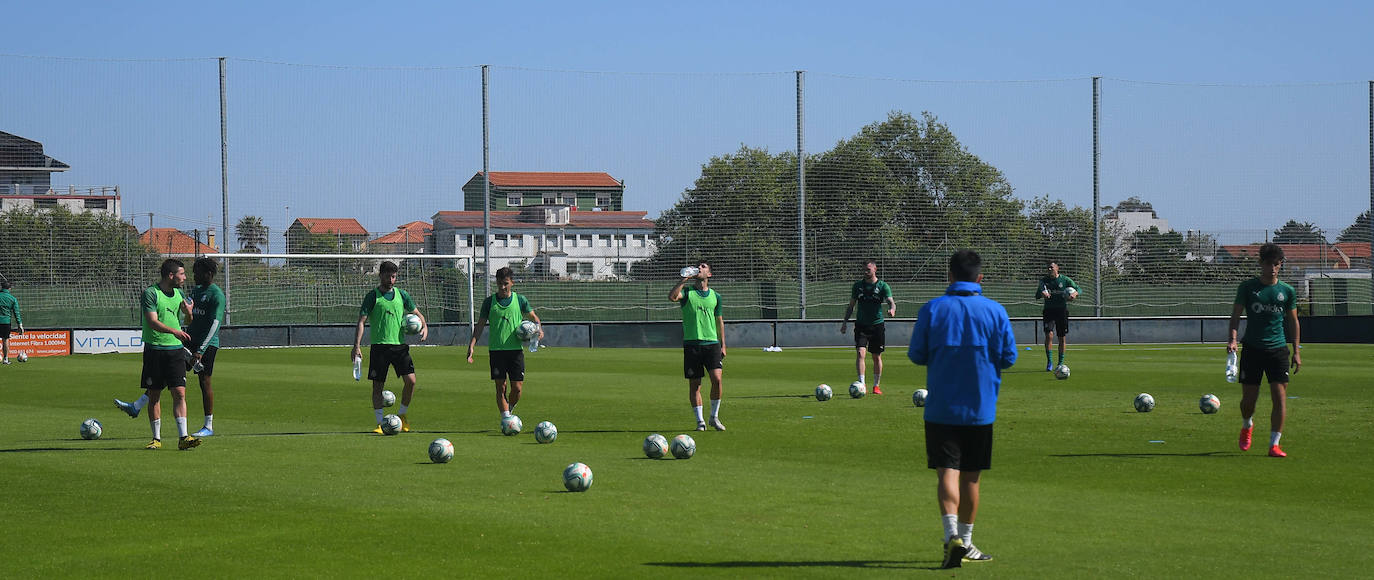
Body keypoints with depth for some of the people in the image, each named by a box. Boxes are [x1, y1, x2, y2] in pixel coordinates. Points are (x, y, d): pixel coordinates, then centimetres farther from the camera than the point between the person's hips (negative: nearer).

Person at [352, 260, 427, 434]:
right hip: (379, 346, -3)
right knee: (377, 385, -2)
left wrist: (424, 326, -1)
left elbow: (416, 313, 21)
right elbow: (361, 321, -3)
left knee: (410, 380, -10)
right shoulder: (372, 296, 1)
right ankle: (380, 423, 8)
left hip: (400, 345, 3)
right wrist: (357, 346, -12)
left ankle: (402, 415, 10)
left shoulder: (401, 294, 11)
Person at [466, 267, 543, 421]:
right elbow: (480, 324, 7)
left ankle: (509, 410, 26)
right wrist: (472, 345, -3)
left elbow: (533, 317, 17)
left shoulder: (520, 300, 6)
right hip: (496, 350, -1)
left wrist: (539, 329, -5)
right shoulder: (489, 301, 5)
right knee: (501, 387, -5)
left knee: (517, 388, -2)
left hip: (515, 349, 1)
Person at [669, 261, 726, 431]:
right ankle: (700, 421, 9)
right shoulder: (687, 292, 5)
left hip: (712, 343, 1)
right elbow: (672, 296, -17)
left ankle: (714, 417, 4)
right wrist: (684, 280, -13)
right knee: (694, 384, 0)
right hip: (692, 343, -1)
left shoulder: (715, 296, 13)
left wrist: (723, 345, 13)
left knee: (717, 378, -13)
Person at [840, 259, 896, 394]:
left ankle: (876, 386, 21)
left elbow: (891, 301, -14)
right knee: (860, 352, -16)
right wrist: (845, 321, 6)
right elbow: (851, 305, 13)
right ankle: (861, 383, -19)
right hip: (861, 325, 1)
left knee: (877, 357, 7)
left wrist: (892, 309, -36)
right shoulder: (858, 285, 6)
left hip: (877, 325, -1)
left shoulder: (882, 286, -2)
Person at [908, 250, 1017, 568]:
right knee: (970, 477, 12)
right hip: (981, 409, 1)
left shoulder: (932, 309, -5)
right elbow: (1009, 357, 0)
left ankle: (952, 535, -24)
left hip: (941, 408, -1)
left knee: (947, 472, -4)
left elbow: (916, 355, 0)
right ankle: (965, 542, 21)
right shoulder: (995, 311, -3)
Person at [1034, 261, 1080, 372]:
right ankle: (1049, 362, -7)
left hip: (1062, 310, 1)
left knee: (1062, 338, 4)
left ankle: (1060, 363, 17)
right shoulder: (1044, 280, 2)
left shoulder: (1065, 280, 1)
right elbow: (1037, 295, -6)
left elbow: (1079, 289, 4)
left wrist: (1075, 294, -19)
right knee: (1049, 334, -18)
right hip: (1049, 311, -1)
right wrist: (1042, 294, -30)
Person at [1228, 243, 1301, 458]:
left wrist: (1296, 351, 8)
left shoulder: (1287, 291, 6)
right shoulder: (1247, 287, 2)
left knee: (1280, 396, -10)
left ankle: (1274, 444, -5)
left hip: (1278, 349, 1)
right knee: (1249, 398, 1)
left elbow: (1293, 321, 13)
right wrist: (1233, 338, -14)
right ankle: (1247, 426, 34)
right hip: (1252, 349, -1)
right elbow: (1236, 314, 2)